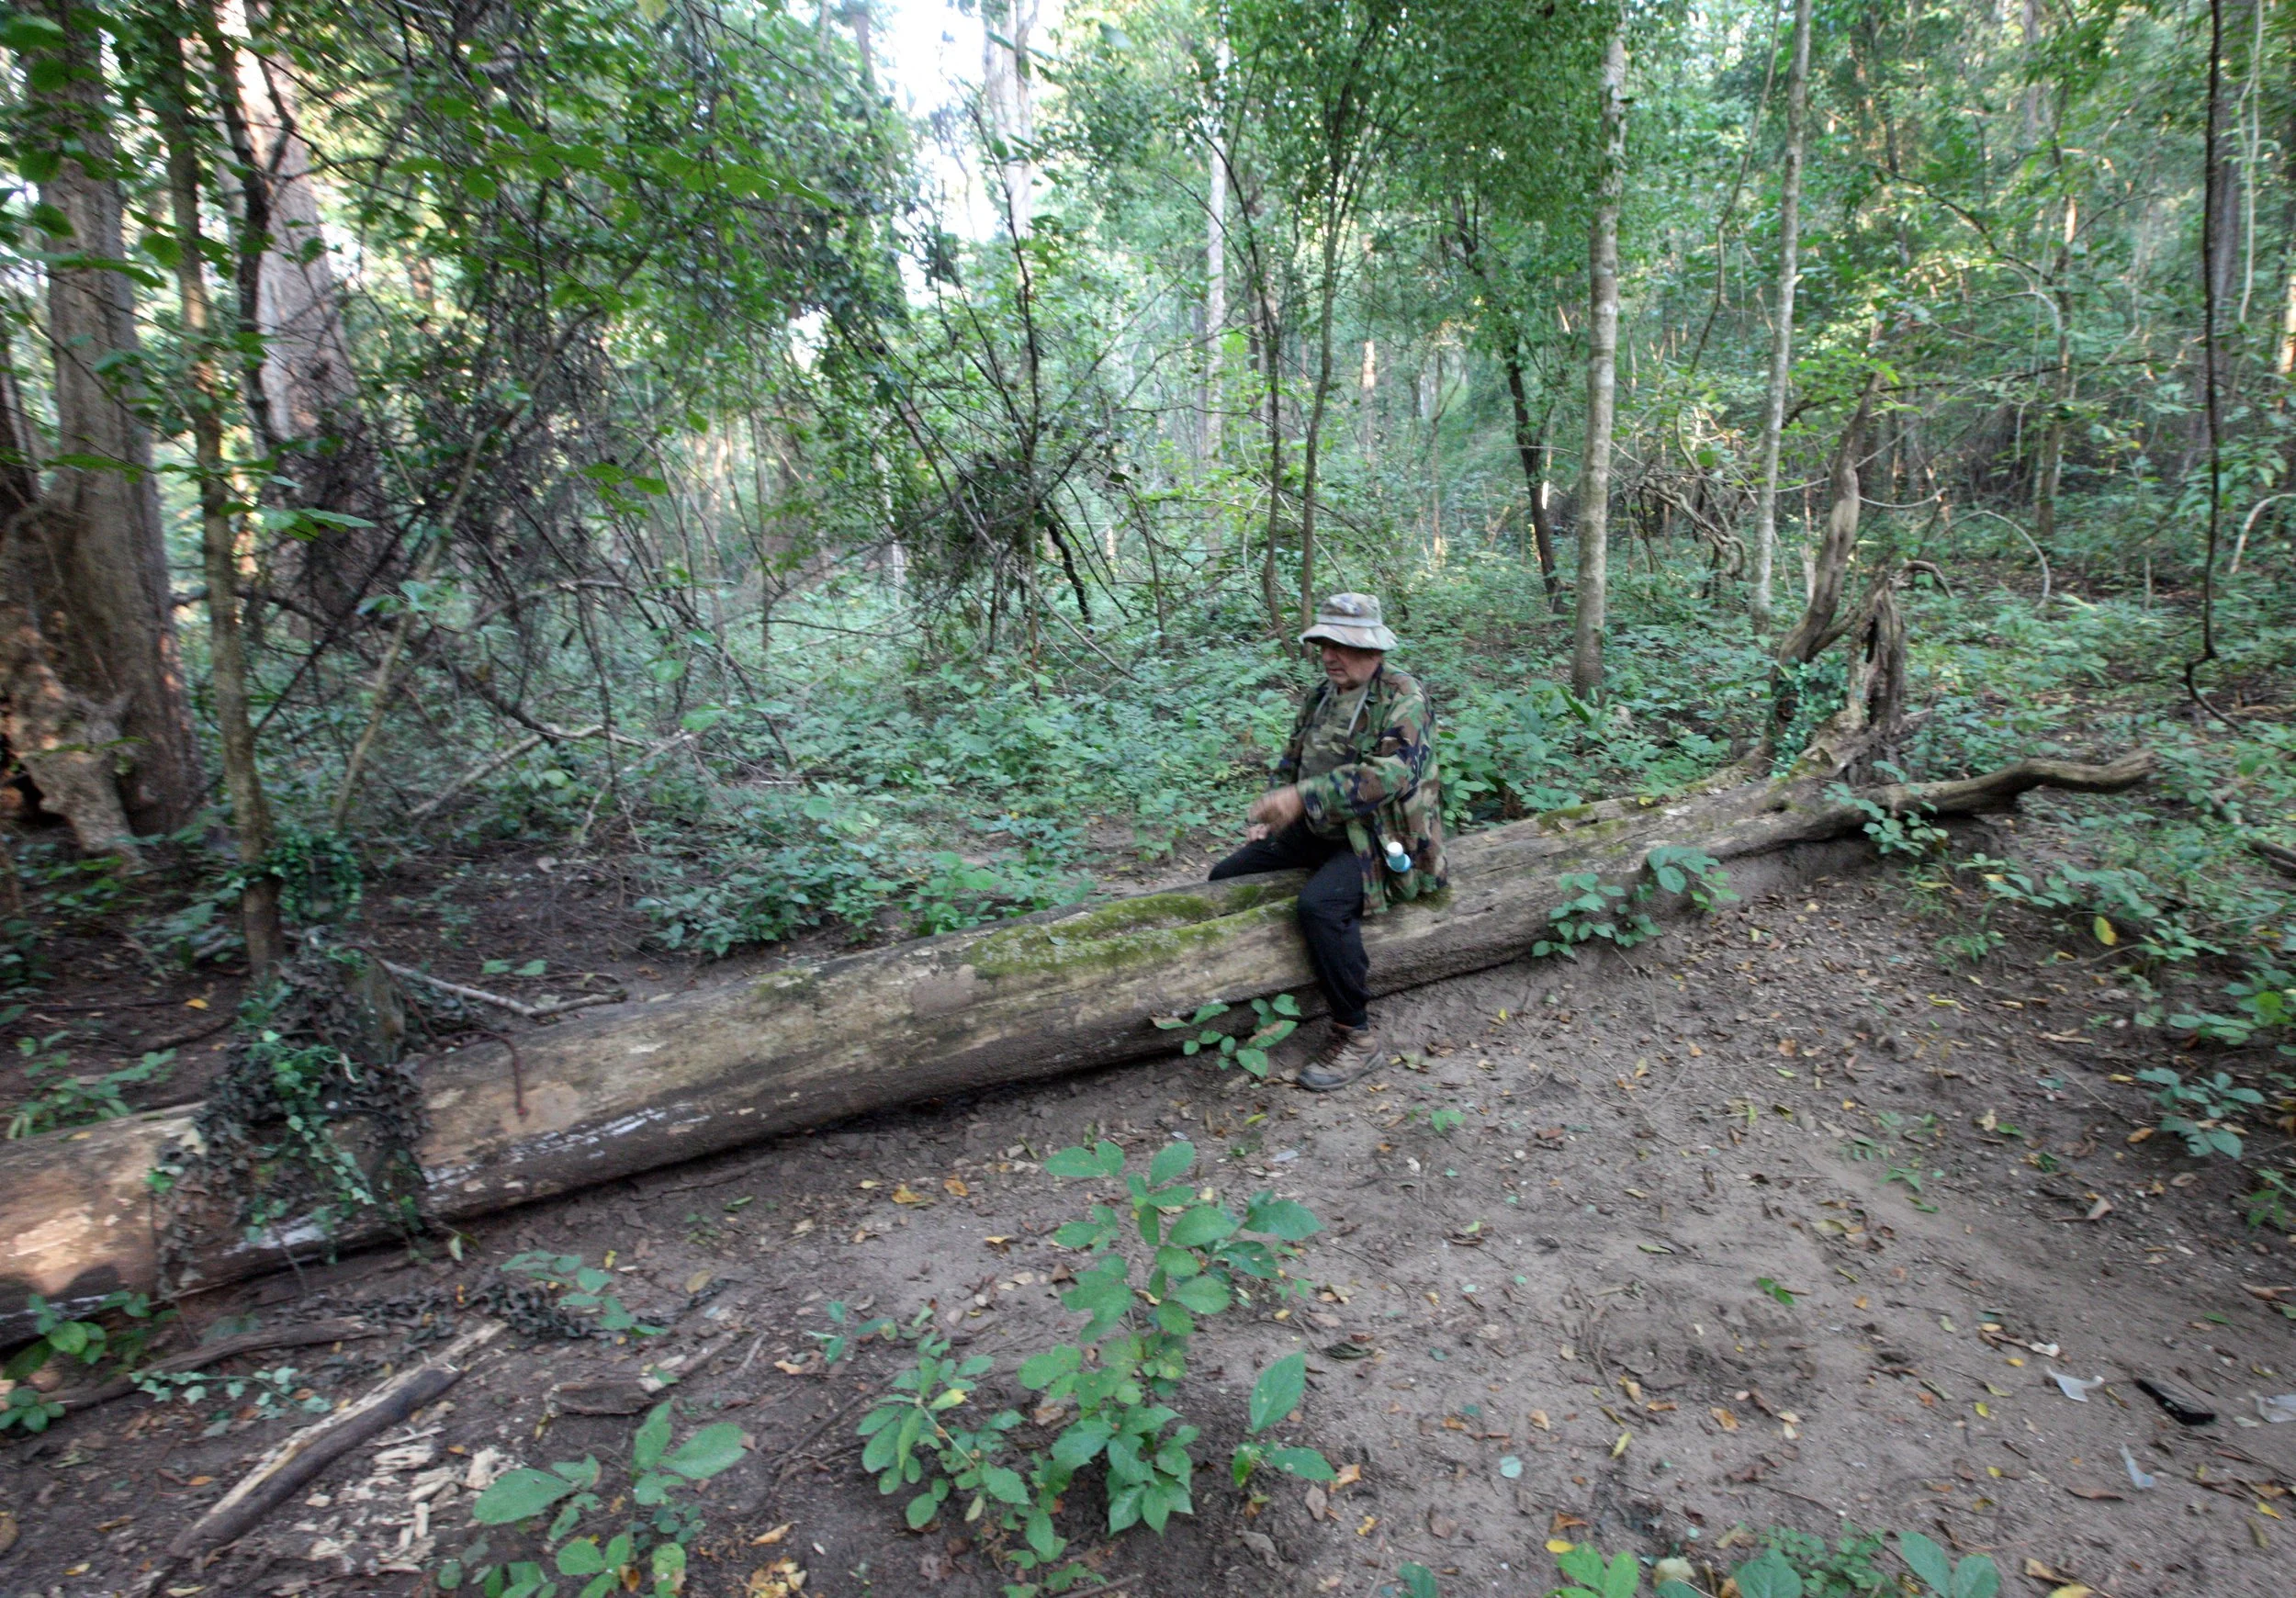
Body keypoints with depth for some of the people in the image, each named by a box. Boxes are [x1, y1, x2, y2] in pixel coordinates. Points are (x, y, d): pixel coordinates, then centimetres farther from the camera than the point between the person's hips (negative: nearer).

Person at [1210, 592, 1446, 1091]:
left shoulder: (1402, 696, -13)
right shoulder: (1321, 694, 12)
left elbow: (1389, 773, -28)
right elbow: (1293, 759, 22)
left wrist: (1303, 796, -32)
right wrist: (1271, 811, 5)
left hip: (1381, 838, -9)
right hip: (1319, 830, 9)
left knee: (1321, 904, -35)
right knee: (1227, 878, 4)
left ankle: (1355, 1036, -17)